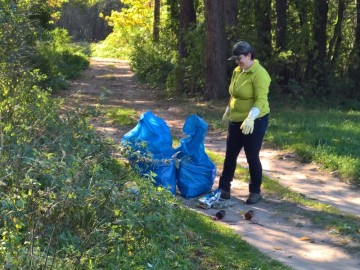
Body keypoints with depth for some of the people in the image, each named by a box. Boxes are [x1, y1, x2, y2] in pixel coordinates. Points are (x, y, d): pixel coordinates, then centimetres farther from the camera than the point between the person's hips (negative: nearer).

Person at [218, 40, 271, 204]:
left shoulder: (259, 74, -19)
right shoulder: (237, 71, 7)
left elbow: (261, 100, -27)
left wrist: (250, 118, -38)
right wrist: (228, 111, 27)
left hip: (255, 122, -8)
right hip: (236, 121, 8)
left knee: (252, 157, 1)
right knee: (230, 155, 11)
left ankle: (255, 192, 16)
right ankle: (224, 188, 21)